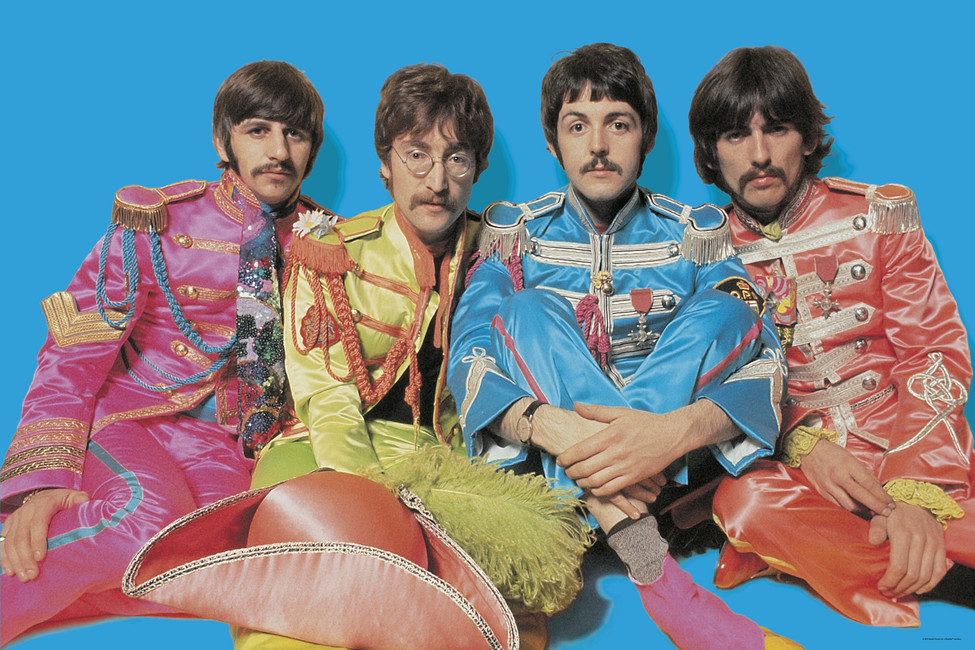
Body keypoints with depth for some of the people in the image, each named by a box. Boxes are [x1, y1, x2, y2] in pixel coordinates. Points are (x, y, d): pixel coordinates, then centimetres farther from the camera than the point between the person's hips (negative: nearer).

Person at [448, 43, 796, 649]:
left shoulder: (697, 234, 4)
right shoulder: (514, 231, 4)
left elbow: (763, 356, -11)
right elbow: (469, 358, -10)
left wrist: (679, 428, -33)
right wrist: (547, 424, -32)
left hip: (675, 462, 0)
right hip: (550, 457, 0)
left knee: (725, 309, -18)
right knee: (526, 311, -24)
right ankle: (652, 565, -37)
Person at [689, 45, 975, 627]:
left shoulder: (879, 215, 3)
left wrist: (915, 490, -16)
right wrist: (802, 442, -17)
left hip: (913, 457, 0)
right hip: (792, 461, 1)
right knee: (744, 502, -33)